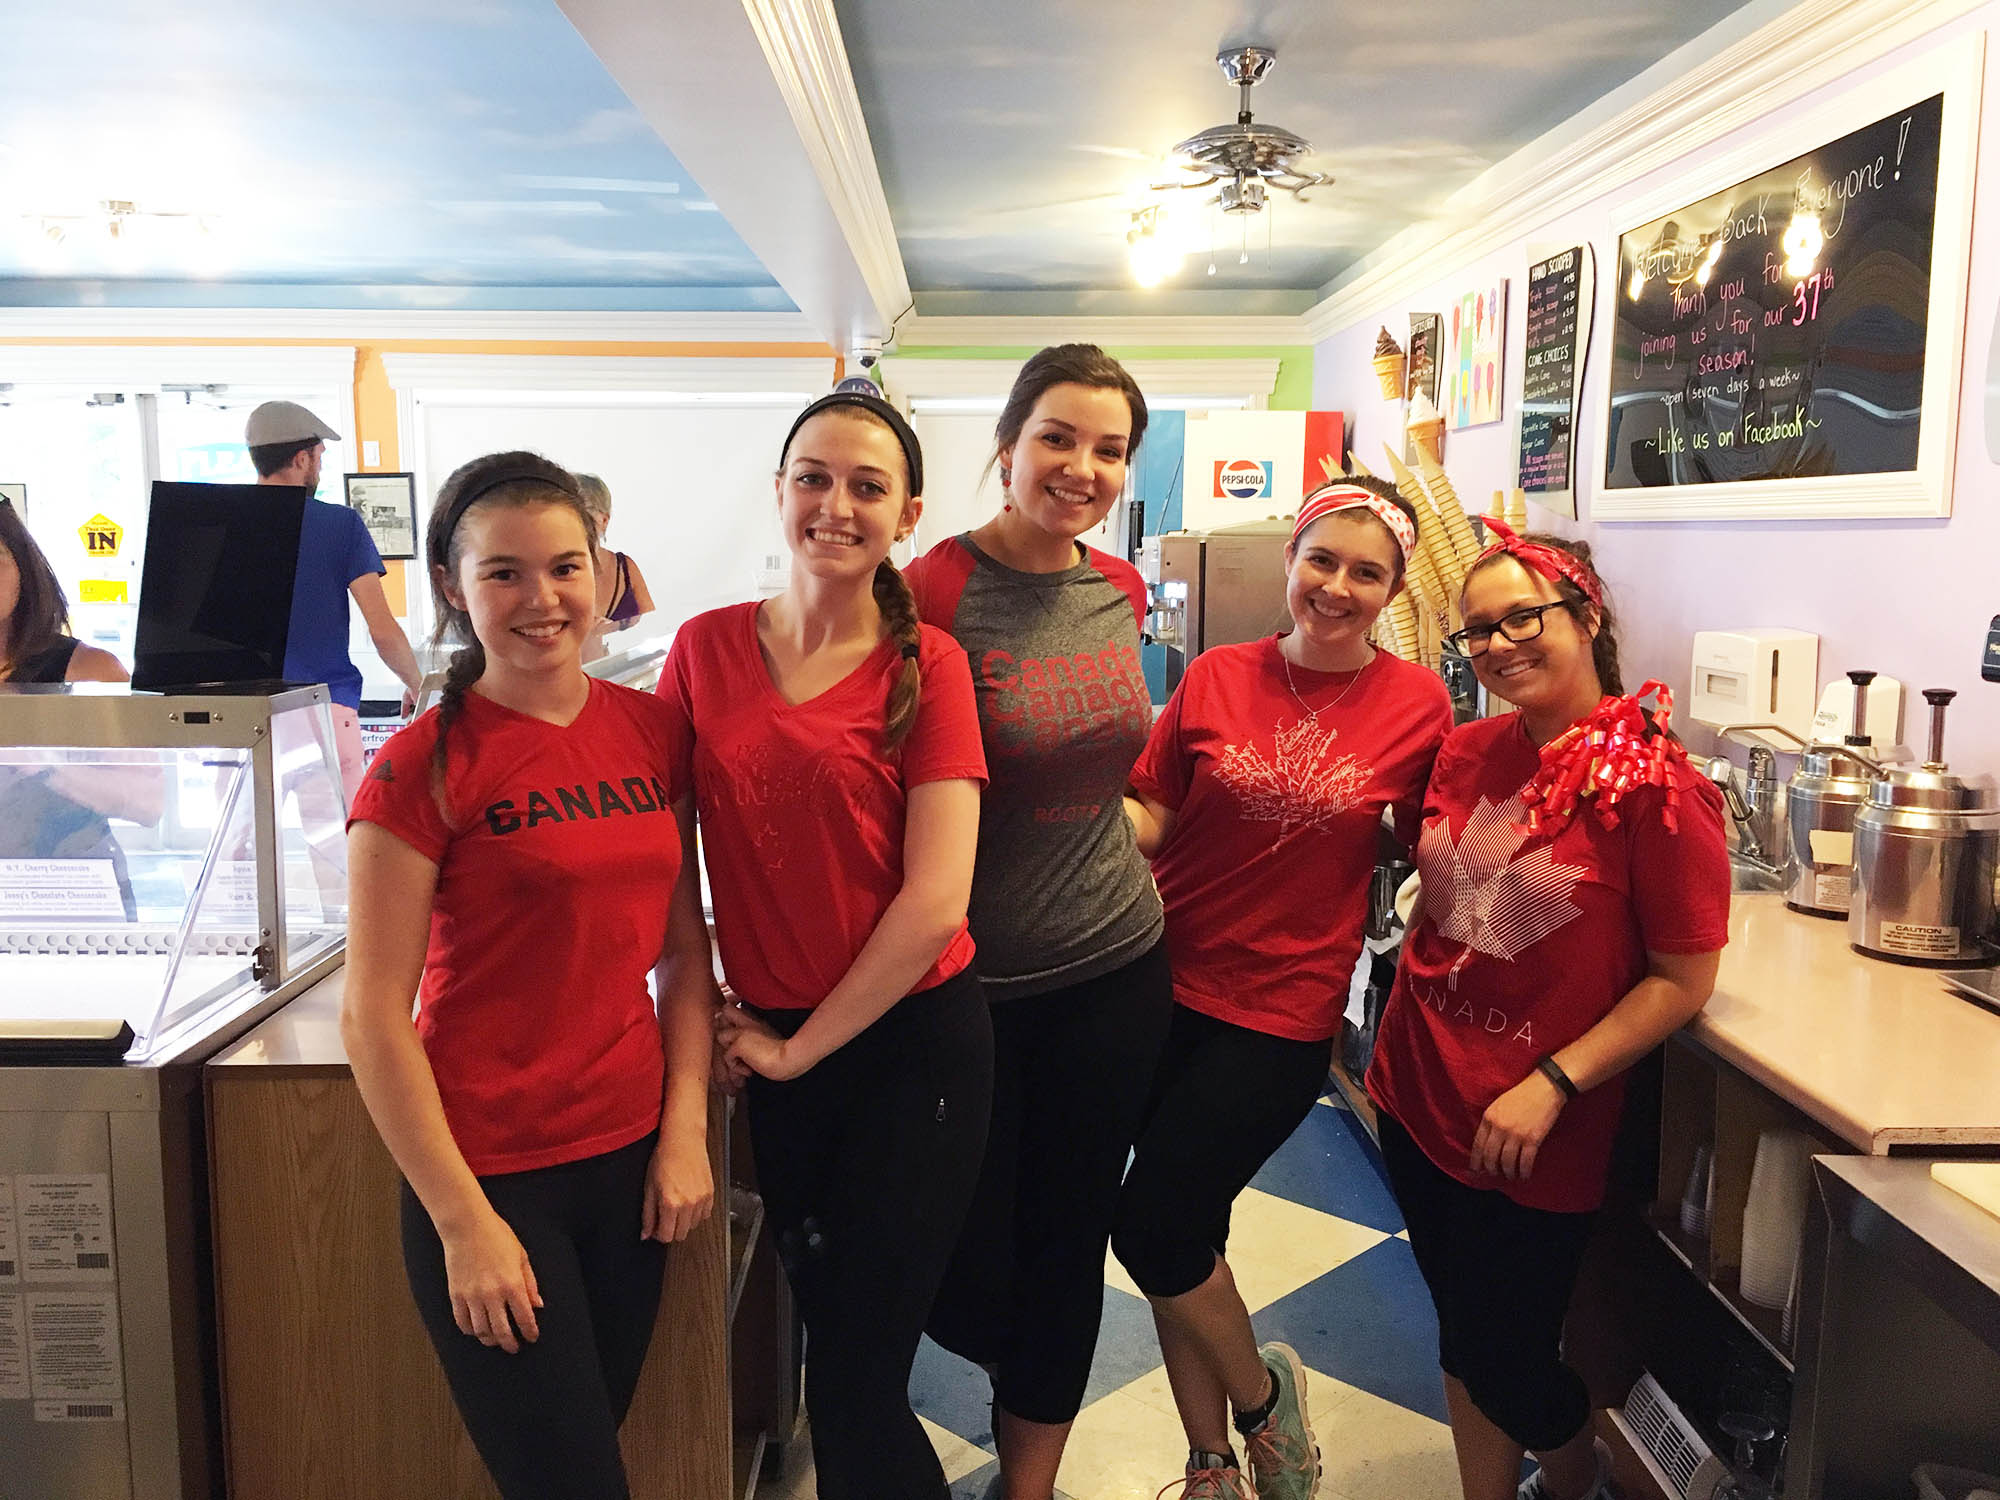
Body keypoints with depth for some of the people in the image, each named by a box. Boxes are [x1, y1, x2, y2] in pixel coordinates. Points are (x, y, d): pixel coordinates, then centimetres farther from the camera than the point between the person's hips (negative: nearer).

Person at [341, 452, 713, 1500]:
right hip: (489, 1176, -5)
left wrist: (685, 1129, 0)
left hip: (631, 1161, 5)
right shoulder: (424, 765, -13)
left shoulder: (648, 728, 2)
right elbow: (374, 1017, -12)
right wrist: (463, 1222, -12)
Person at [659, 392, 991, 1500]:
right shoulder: (707, 648, 0)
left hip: (908, 1043, -4)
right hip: (770, 1046, 4)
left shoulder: (925, 665, -10)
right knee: (819, 1316, 21)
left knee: (853, 1382, 4)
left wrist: (799, 1047, -10)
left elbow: (935, 900, -14)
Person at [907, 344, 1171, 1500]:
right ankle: (1028, 1381, 47)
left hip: (1114, 968, 5)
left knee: (1068, 1244, 16)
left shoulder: (1121, 591, 2)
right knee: (965, 1269, 10)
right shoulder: (935, 590, -16)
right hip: (969, 979, -4)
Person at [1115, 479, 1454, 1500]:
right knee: (1178, 1229, 10)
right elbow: (1148, 814, 1)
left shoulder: (1417, 701, -3)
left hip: (1282, 1010, -3)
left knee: (1154, 1226, -5)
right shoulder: (1216, 677, 0)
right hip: (1167, 982, 3)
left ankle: (1264, 1393, 27)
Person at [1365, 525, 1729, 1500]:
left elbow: (1683, 981, -14)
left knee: (1505, 1363, 11)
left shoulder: (1653, 785, -16)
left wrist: (1552, 1086, -19)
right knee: (1461, 1338, 19)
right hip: (1420, 1097, 5)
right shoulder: (1467, 753, 1)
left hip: (1533, 1137, -5)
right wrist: (1399, 1035, 10)